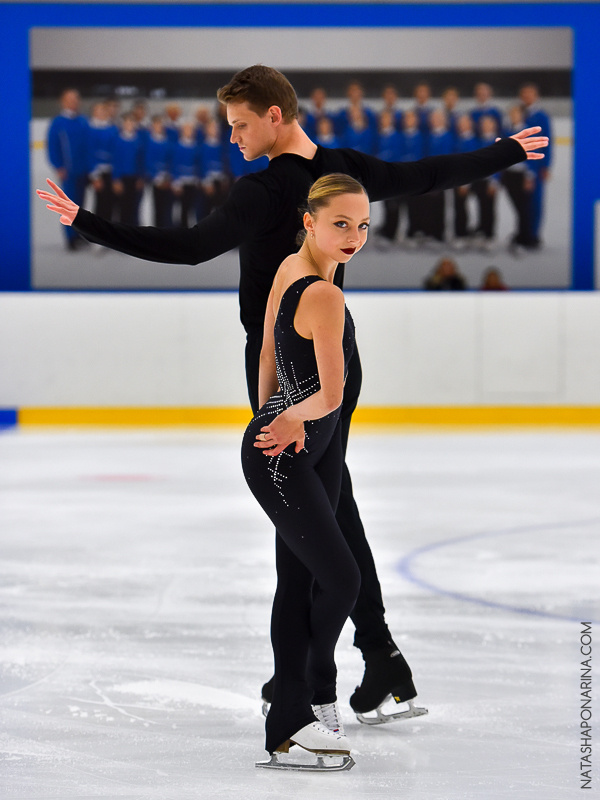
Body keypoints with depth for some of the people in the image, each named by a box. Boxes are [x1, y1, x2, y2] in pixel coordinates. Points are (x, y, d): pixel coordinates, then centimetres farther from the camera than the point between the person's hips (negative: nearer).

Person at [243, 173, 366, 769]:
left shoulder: (289, 267, 3)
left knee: (298, 580, 13)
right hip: (282, 458, -10)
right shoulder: (324, 296, -25)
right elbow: (331, 395, -25)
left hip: (315, 449, 10)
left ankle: (290, 718, 20)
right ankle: (318, 696, 13)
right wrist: (289, 422, -7)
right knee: (341, 577, -6)